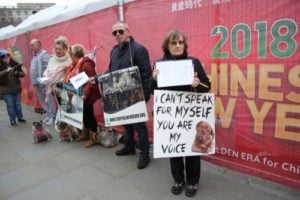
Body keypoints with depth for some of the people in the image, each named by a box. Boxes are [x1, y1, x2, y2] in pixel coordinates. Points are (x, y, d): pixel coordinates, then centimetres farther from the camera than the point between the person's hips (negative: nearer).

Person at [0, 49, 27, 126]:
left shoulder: (15, 64, 1)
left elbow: (23, 74, 3)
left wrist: (17, 73, -17)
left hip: (16, 88, 3)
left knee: (18, 104, 13)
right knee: (10, 105, 4)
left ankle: (20, 117, 28)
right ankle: (12, 120, 15)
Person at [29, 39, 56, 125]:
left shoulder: (44, 54, -12)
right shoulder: (35, 56, 18)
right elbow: (33, 70, 20)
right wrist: (34, 81, 15)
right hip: (37, 83, 10)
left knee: (49, 100, -1)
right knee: (43, 100, 15)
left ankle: (52, 116, 8)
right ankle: (48, 114, 26)